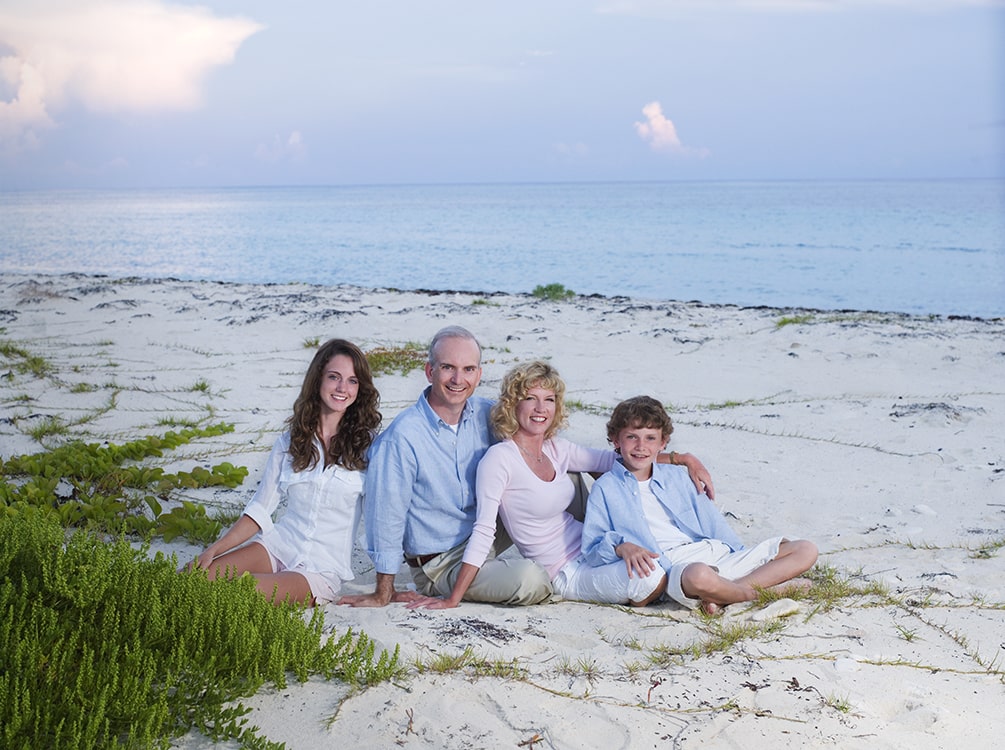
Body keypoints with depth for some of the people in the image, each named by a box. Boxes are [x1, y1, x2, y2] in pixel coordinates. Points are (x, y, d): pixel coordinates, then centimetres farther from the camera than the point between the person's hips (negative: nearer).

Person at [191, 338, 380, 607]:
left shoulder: (367, 444, 0)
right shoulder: (289, 443, 10)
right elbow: (260, 509, 11)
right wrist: (213, 550, 0)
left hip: (322, 570, -3)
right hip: (277, 545, 3)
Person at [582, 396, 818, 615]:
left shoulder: (675, 476, 23)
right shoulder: (606, 489, 9)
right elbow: (592, 548, 1)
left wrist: (739, 552, 9)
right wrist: (620, 546, -20)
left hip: (717, 554, 7)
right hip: (674, 567, -6)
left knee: (806, 550, -5)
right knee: (700, 576, -45)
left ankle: (725, 595, -20)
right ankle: (768, 589, -15)